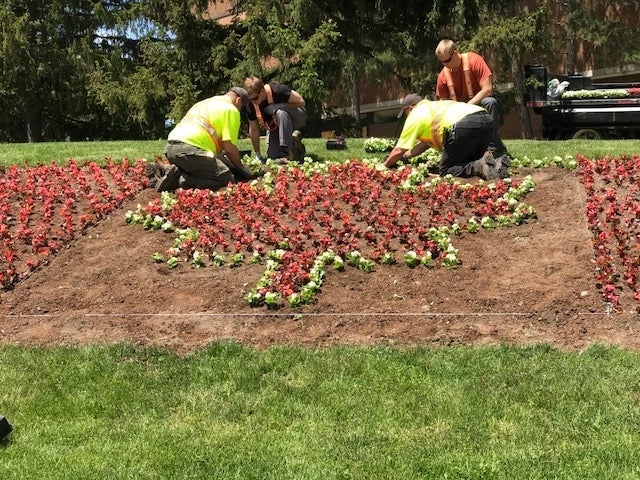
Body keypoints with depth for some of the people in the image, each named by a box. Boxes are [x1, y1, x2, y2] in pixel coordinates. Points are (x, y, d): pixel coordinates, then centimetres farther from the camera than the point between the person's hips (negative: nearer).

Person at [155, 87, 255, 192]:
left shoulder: (205, 103, 32)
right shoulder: (231, 110, 4)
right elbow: (229, 147, -3)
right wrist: (241, 168, 12)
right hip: (190, 149, -9)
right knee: (227, 178, -6)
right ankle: (184, 180, -17)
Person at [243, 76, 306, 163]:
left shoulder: (278, 91, -31)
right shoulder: (251, 105, -15)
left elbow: (301, 102, -25)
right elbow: (254, 130, -4)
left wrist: (279, 106, -33)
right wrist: (258, 154, 0)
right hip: (275, 126, 6)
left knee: (280, 111, -38)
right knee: (272, 155, -8)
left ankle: (287, 152, -32)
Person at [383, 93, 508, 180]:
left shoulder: (415, 115, 18)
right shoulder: (435, 106, 41)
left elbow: (399, 150, 20)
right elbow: (426, 143, 49)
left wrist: (386, 164, 37)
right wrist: (405, 156, 56)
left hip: (464, 125, -8)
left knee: (446, 170, 4)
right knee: (469, 162, 25)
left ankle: (479, 167, -21)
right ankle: (493, 163, -5)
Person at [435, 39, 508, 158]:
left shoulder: (473, 60, -18)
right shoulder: (443, 76, -6)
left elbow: (487, 89, -24)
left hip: (480, 101, -4)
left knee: (490, 102, -38)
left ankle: (494, 149, -37)